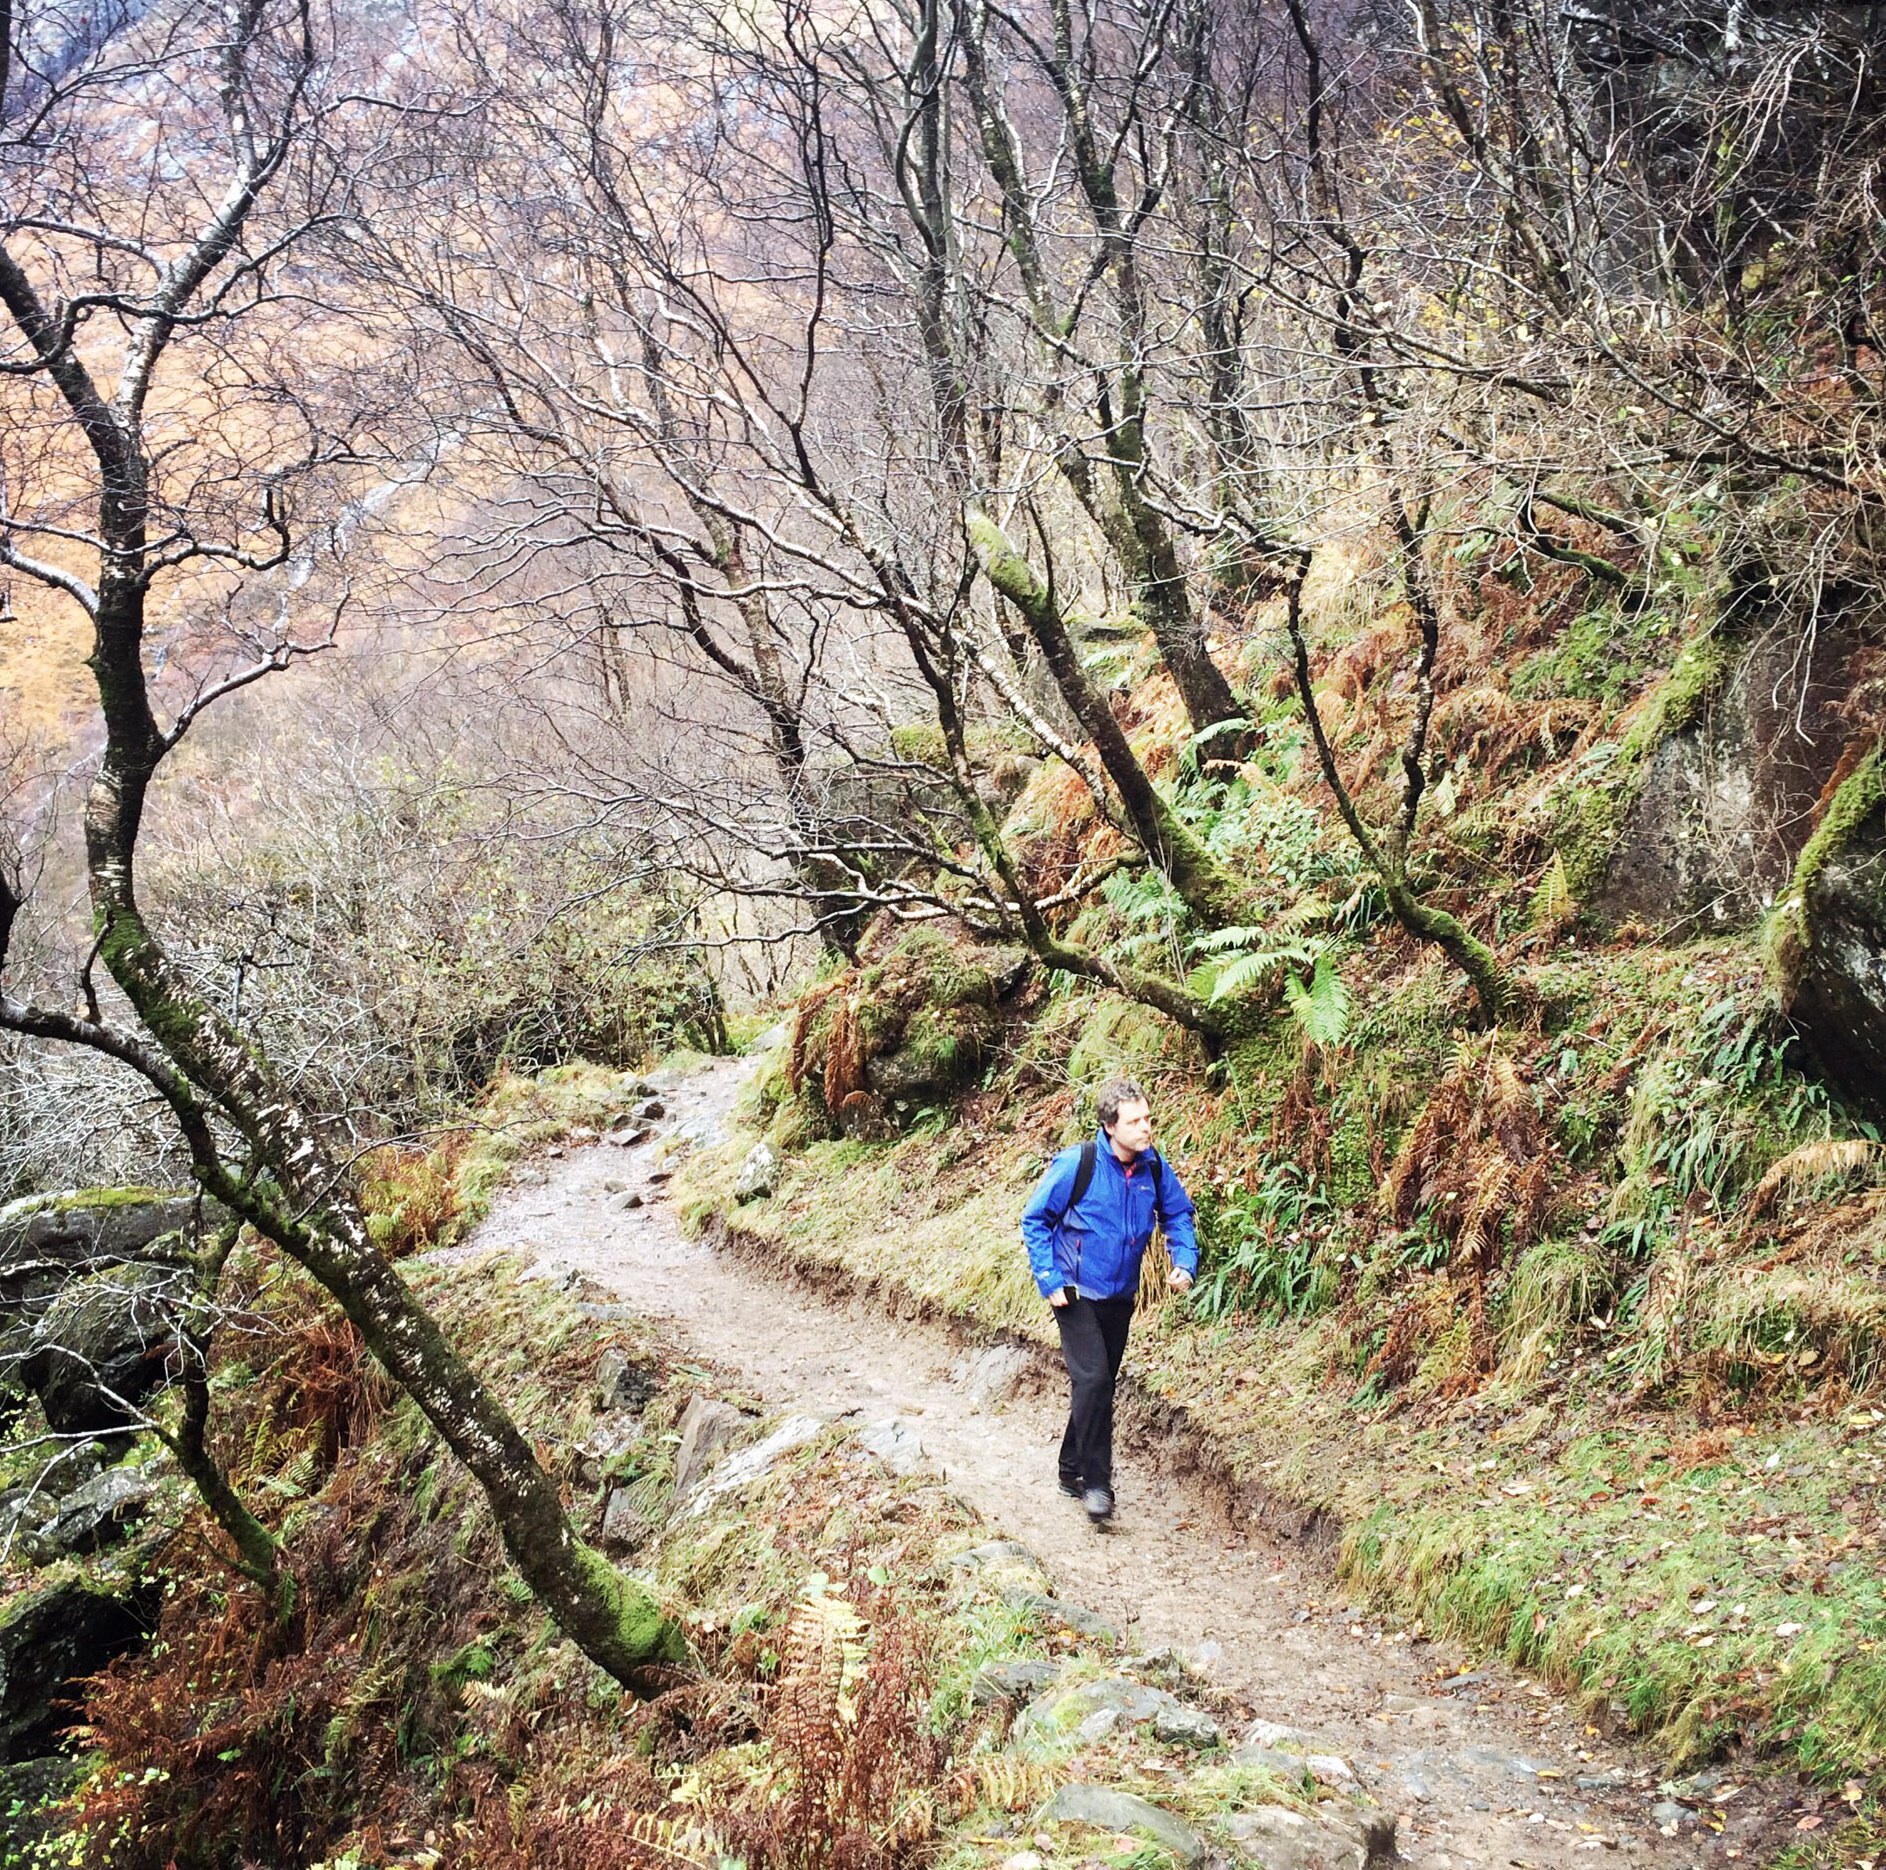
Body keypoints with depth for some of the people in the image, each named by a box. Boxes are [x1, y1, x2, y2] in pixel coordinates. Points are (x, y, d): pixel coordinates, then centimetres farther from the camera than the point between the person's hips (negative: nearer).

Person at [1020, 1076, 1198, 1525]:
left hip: (1121, 1297, 5)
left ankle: (1072, 1469, 32)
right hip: (1076, 1294, -5)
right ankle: (1096, 1482, -9)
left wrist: (1185, 1263, -5)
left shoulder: (1153, 1167, -7)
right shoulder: (1077, 1164, -20)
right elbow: (1035, 1219, -10)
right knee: (1093, 1379, -18)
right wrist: (1049, 1281, -14)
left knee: (1100, 1384, 15)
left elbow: (1178, 1214, 11)